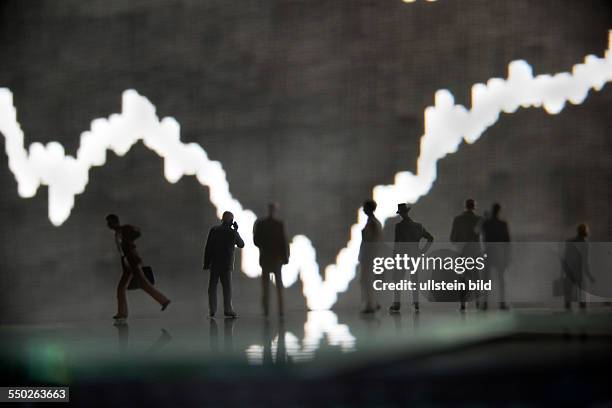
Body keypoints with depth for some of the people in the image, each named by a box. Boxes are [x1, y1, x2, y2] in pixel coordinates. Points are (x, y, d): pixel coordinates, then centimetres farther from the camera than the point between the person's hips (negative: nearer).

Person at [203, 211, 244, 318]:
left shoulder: (213, 230, -2)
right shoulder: (232, 233, -6)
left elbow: (208, 248, -3)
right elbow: (241, 245, 10)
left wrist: (206, 263, 2)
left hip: (214, 263, 1)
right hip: (226, 264, -1)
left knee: (212, 286, 6)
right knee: (227, 287, 5)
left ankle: (212, 310, 3)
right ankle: (228, 310, 2)